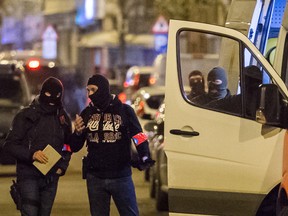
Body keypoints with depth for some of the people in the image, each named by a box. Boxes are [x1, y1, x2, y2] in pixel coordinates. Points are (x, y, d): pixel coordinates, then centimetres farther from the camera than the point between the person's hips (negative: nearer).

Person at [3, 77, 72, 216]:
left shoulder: (63, 118, 10)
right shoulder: (26, 115, -3)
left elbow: (68, 146, 22)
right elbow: (9, 145, -5)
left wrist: (62, 166, 5)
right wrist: (31, 154, -20)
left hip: (51, 177, 5)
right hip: (29, 175, -5)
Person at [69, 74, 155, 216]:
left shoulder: (124, 111, -2)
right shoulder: (87, 113, 7)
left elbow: (139, 136, -5)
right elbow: (75, 148, 11)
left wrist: (145, 159, -22)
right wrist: (77, 133, -11)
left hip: (121, 176, -3)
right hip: (95, 177, 3)